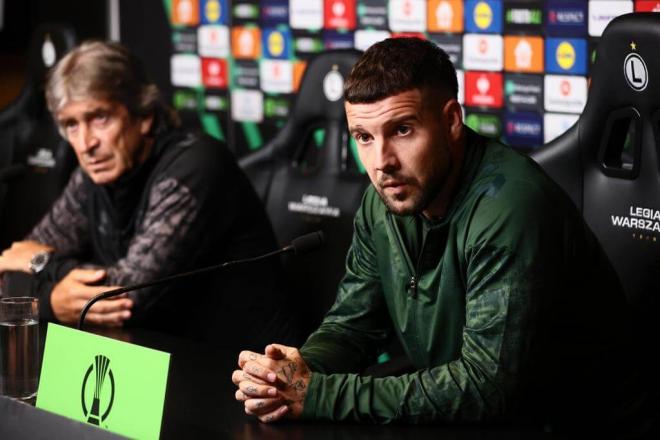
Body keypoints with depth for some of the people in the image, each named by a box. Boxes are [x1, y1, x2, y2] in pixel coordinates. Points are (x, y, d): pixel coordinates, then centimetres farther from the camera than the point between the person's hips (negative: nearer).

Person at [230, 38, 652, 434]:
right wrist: (300, 370, -15)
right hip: (460, 419, 6)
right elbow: (352, 323, 8)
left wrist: (319, 396, -26)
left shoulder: (509, 210, -25)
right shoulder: (387, 199, 0)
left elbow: (487, 388, -28)